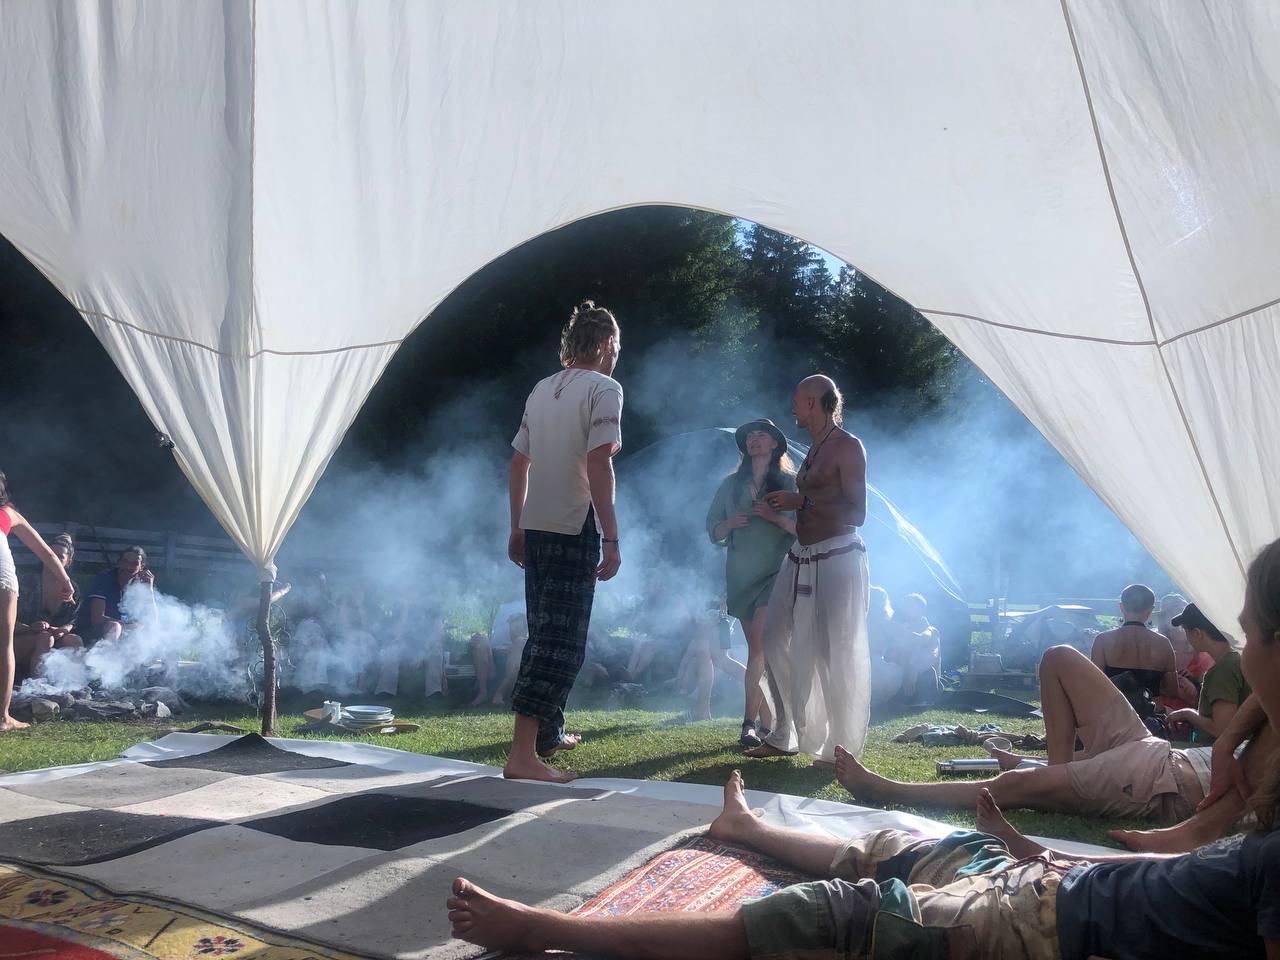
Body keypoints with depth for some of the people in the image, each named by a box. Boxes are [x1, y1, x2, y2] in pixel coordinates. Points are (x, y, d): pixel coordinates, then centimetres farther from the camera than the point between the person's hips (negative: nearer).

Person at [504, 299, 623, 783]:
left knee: (545, 635, 18)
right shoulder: (603, 388, -8)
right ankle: (522, 753, -13)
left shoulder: (543, 389, 14)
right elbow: (598, 466, -18)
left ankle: (548, 734, 29)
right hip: (575, 530, -8)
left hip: (536, 529, 8)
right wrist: (612, 540, -17)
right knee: (561, 642, -7)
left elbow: (518, 463, 17)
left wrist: (517, 528, 23)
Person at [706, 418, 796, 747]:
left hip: (777, 574, -4)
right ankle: (767, 722, 9)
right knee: (759, 650, 5)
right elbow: (713, 531, 14)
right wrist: (730, 523, -6)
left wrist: (775, 517, -16)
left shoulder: (790, 483, 2)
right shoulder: (731, 485, 13)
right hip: (741, 576, 4)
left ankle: (750, 721, -13)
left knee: (759, 648, -16)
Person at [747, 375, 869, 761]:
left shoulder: (847, 446, -9)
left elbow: (856, 512, -15)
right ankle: (784, 737, 18)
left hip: (836, 559, -9)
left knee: (836, 656, -4)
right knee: (776, 643, 8)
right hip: (801, 558, 9)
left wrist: (801, 501, -15)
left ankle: (841, 748, 6)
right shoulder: (816, 447, 16)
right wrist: (784, 506, 13)